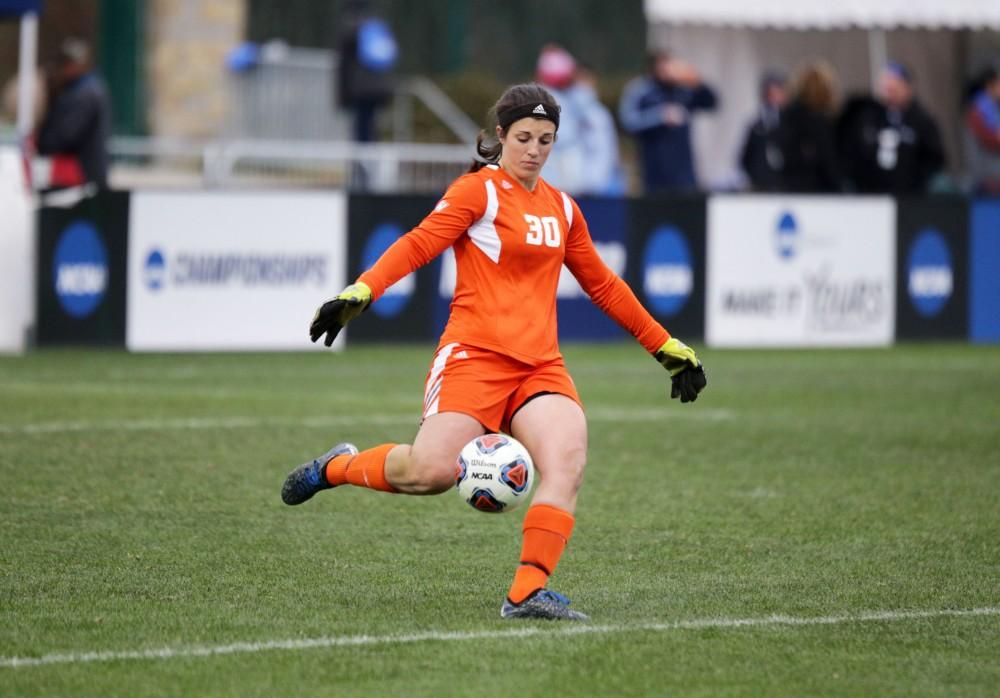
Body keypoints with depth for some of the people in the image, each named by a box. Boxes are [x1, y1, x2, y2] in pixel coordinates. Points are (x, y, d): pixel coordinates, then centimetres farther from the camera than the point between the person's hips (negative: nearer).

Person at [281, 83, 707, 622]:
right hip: (475, 355, -5)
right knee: (432, 471, -19)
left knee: (567, 460, -21)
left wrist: (669, 349, 30)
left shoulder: (561, 208, 19)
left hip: (541, 365, 5)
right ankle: (336, 468, 11)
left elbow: (603, 286, 28)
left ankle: (527, 592, -24)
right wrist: (358, 293, -27)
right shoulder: (479, 191, 0)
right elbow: (419, 244, -12)